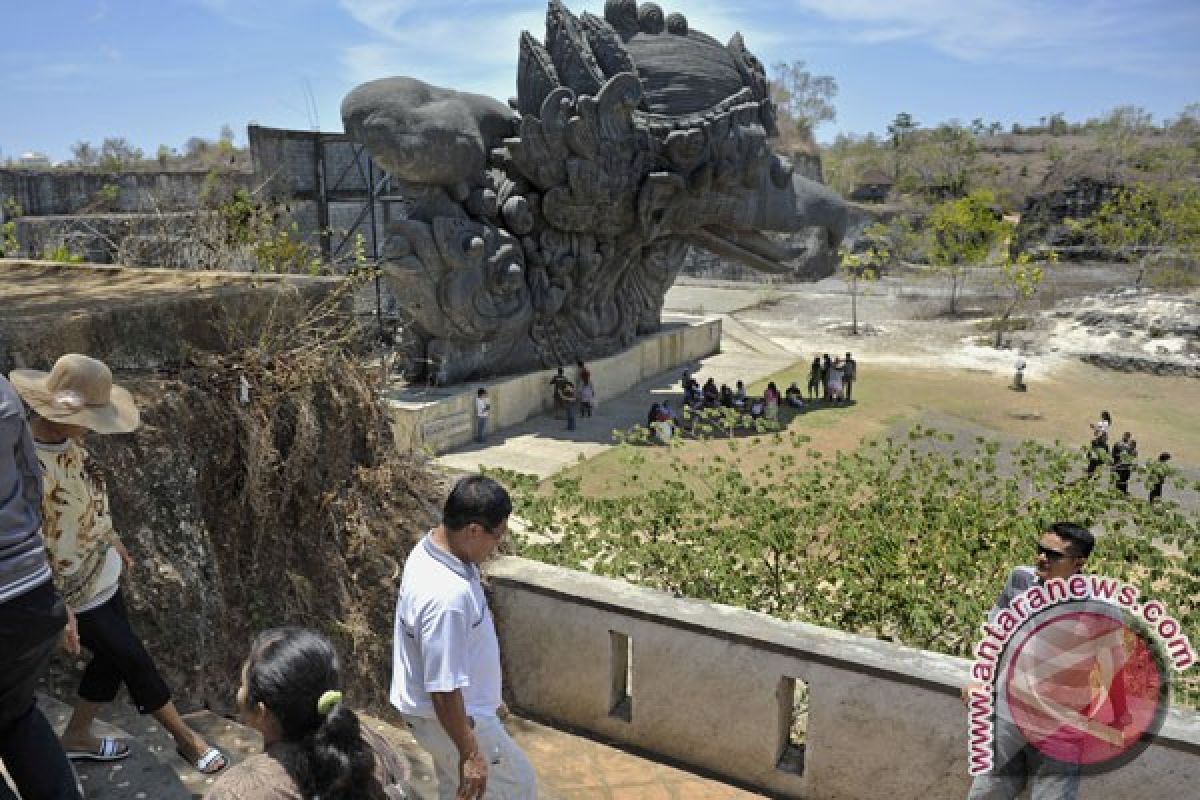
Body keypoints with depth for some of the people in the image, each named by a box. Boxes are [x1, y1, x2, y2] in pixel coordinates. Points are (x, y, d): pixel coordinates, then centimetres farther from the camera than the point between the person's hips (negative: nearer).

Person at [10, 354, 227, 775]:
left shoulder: (64, 438, -6)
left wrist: (115, 540, 21)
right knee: (134, 661, 8)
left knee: (113, 658, 21)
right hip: (77, 592, -8)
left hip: (103, 574, 8)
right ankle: (185, 736, 28)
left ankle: (77, 737, 42)